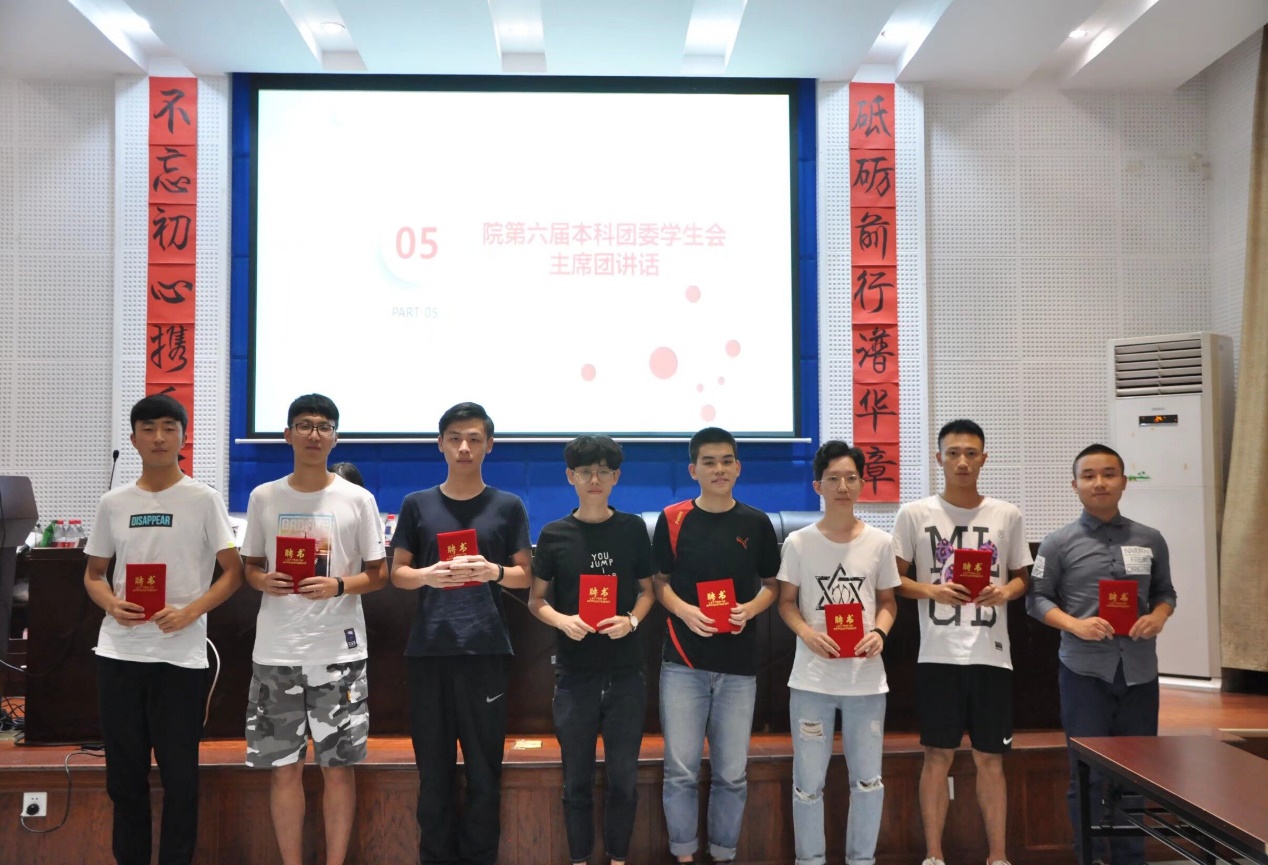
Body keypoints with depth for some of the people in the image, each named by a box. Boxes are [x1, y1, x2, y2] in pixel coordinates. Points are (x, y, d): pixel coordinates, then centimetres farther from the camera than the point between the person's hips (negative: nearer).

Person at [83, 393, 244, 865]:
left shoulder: (204, 499, -2)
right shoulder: (113, 503, 7)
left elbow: (233, 573, -2)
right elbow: (93, 574, 15)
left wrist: (189, 613, -17)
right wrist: (111, 604, -7)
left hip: (181, 654, -3)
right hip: (119, 652, 3)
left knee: (179, 774, 3)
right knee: (124, 771, 12)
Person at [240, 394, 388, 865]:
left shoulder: (358, 499, -1)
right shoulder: (263, 497, 5)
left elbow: (379, 574, 2)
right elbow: (250, 566, 13)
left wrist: (338, 586, -16)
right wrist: (263, 581, -10)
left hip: (338, 652, -1)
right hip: (277, 652, 2)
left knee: (338, 766, 6)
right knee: (283, 766, 8)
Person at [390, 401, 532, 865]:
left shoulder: (508, 506, 5)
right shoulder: (417, 504, 8)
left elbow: (526, 574, 6)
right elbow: (397, 572, 9)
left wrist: (493, 571, -14)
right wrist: (426, 575, -12)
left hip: (485, 649, -1)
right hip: (428, 649, 1)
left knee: (484, 767, 3)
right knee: (433, 768, 7)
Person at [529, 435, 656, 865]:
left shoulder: (632, 528, 1)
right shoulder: (554, 534, 0)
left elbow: (647, 590, 9)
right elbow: (536, 599, 5)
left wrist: (631, 620, -11)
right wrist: (562, 620, -15)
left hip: (626, 673, 0)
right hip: (574, 674, 0)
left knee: (623, 777, 6)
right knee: (577, 779, 9)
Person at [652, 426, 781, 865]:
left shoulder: (756, 523, 4)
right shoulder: (672, 519, 0)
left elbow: (771, 584, 11)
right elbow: (658, 582, 6)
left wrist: (750, 609, -10)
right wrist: (683, 610, -14)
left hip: (739, 665, 1)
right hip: (682, 662, -1)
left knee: (732, 773, 7)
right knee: (681, 770, 2)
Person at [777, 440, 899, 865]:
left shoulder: (880, 542, 1)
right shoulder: (798, 542, -3)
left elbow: (887, 601, 10)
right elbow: (786, 602, 4)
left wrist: (879, 632, -10)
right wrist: (807, 633, -16)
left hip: (866, 679, 1)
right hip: (812, 678, -1)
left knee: (868, 779, 10)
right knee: (808, 781, 7)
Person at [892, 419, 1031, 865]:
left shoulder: (1007, 515, 5)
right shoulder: (914, 513, -1)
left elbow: (1022, 577, 12)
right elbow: (895, 579, 2)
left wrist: (1004, 592, -9)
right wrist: (933, 590, -15)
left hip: (992, 655, 2)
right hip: (938, 655, -1)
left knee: (990, 758, 9)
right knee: (938, 756, 6)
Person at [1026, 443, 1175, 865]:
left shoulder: (1150, 540, 6)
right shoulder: (1059, 543, -3)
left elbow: (1165, 592, 14)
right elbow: (1037, 598, -1)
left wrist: (1158, 617, -7)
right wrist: (1075, 625, -16)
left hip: (1139, 670, 3)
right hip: (1084, 671, -3)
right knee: (1087, 774, 4)